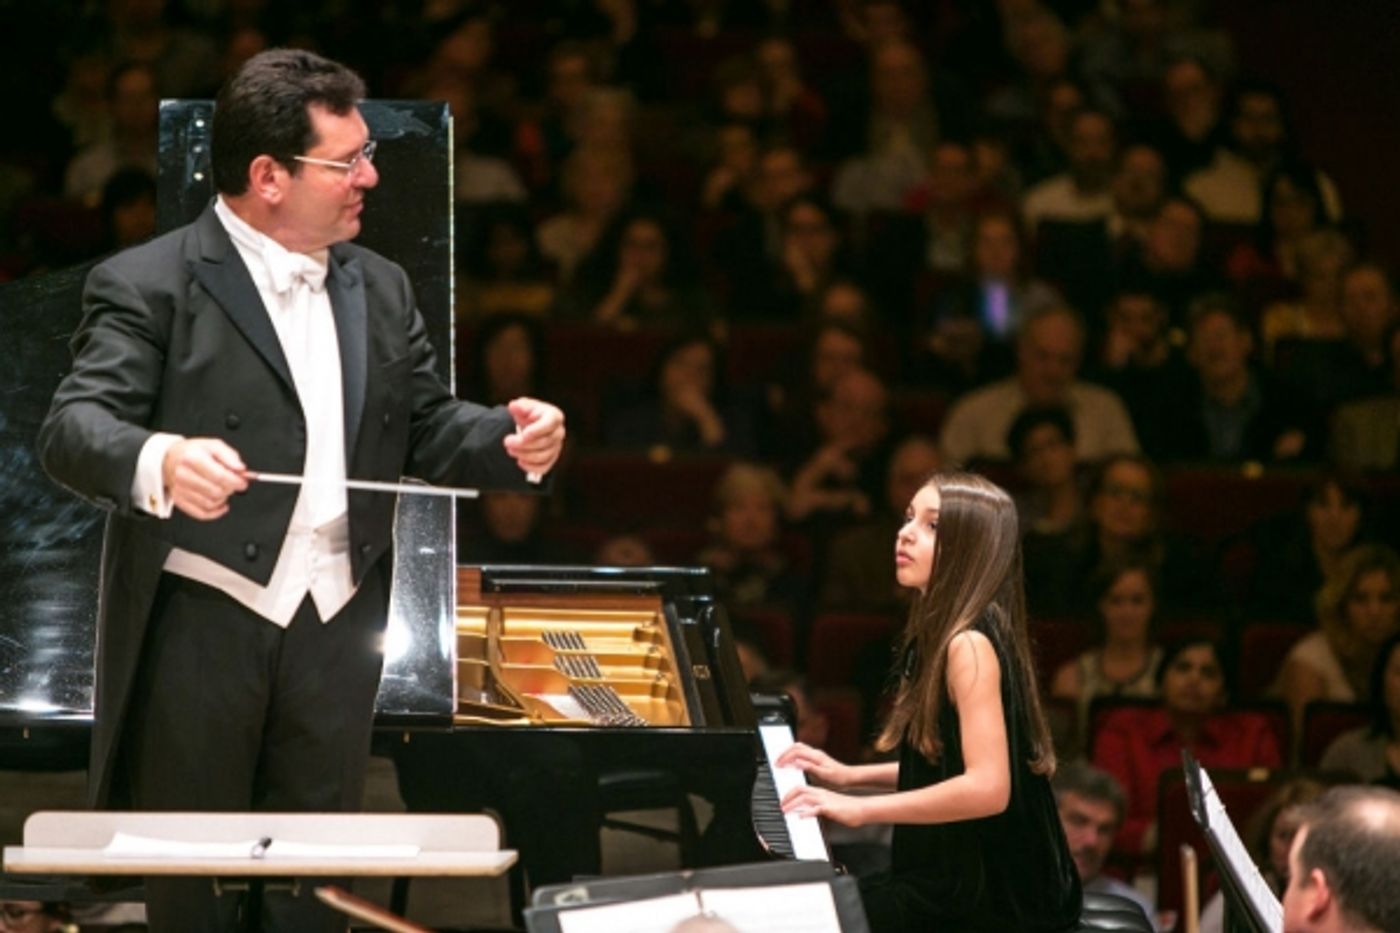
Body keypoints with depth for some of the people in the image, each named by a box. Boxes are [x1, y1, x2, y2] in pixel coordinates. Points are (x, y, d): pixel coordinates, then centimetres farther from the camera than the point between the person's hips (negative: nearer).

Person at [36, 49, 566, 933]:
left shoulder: (379, 288, 12)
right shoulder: (149, 286, -9)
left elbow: (428, 427, 16)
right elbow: (76, 427, -19)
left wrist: (513, 439, -7)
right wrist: (159, 465, -42)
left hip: (338, 628, 5)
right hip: (203, 624, -5)